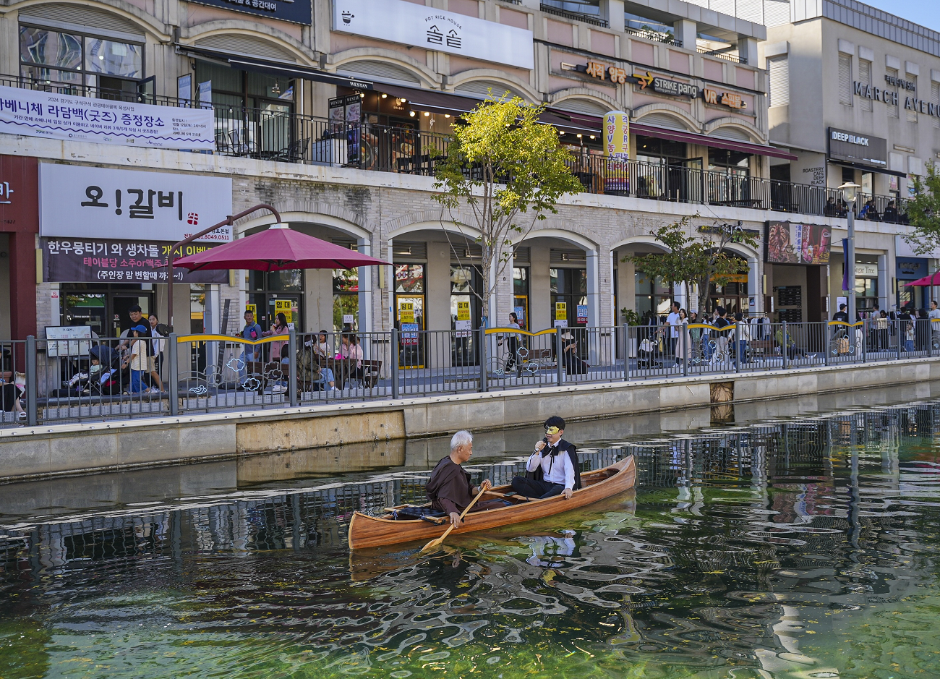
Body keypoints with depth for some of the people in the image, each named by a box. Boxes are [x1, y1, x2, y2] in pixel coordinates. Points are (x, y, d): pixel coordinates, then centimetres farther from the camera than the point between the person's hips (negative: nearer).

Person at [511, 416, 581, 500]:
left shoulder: (567, 449, -3)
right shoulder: (543, 446, 13)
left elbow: (570, 470, -19)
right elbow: (530, 469, 8)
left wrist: (568, 488, -37)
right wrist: (537, 452, -8)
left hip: (561, 486, -6)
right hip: (544, 485, 6)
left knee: (557, 491, -42)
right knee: (516, 481, -15)